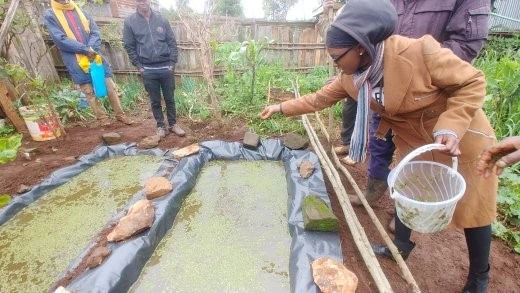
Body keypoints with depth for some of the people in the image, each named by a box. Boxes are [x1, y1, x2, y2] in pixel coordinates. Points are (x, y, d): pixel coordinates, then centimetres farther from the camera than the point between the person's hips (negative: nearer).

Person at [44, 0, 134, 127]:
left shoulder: (82, 12, 14)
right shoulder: (50, 15, 3)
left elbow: (95, 33, 4)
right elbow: (60, 39, -9)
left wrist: (90, 49, -13)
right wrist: (85, 49, -17)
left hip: (94, 57, 3)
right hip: (77, 63, -3)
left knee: (111, 87, 2)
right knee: (90, 93, 2)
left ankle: (120, 115, 12)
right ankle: (102, 117, 13)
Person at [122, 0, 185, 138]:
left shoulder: (161, 19, 5)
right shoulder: (130, 22, 2)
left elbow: (172, 42, 4)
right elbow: (129, 46, 3)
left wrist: (172, 63, -3)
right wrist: (139, 66, -4)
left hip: (166, 68, 1)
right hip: (148, 70, 0)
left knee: (170, 98, 8)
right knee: (155, 101, 7)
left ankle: (173, 124, 21)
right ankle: (160, 126, 20)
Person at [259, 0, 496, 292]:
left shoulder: (420, 52, -32)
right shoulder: (352, 76, -13)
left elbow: (473, 82, -20)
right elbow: (321, 98, -2)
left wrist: (450, 128, -32)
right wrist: (282, 107, -3)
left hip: (462, 134, -4)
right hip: (413, 137, 5)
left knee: (472, 207, 8)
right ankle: (401, 245, 39)